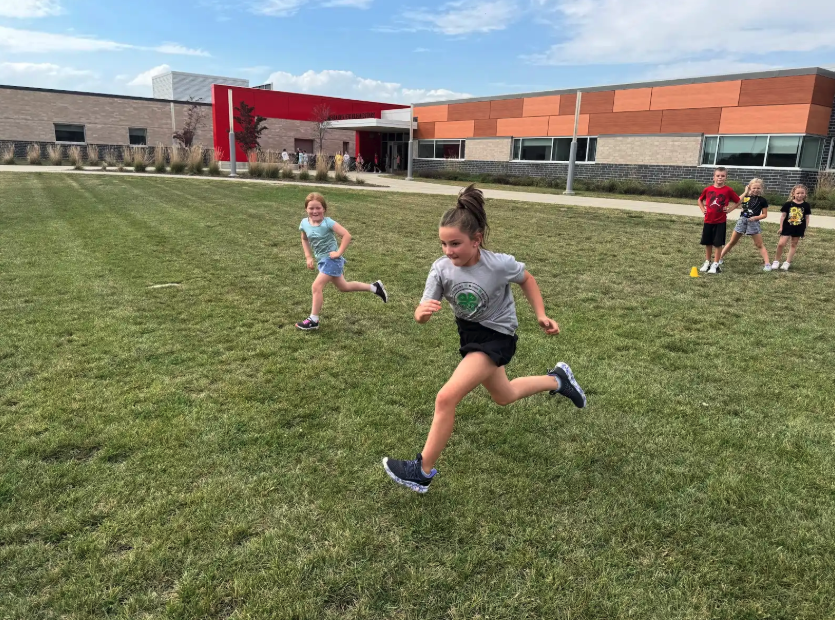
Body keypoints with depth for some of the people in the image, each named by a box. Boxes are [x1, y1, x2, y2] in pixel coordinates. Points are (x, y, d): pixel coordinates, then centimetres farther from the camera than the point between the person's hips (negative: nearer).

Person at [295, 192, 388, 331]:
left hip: (331, 260, -8)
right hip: (321, 261, 8)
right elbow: (304, 239, 16)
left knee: (317, 286, -14)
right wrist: (308, 257, 8)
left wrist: (339, 252, -22)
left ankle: (313, 320, -2)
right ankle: (375, 287, 32)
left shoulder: (327, 222, -20)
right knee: (344, 287, 18)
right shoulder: (304, 223, -3)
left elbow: (347, 235, -23)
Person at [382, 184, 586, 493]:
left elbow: (526, 279, -4)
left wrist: (541, 315, -8)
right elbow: (423, 313, -19)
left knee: (446, 398, -19)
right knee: (504, 396, 26)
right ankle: (557, 379, 51)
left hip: (497, 337, -6)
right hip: (469, 332, 6)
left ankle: (422, 471, -2)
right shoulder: (441, 268, -18)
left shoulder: (500, 264, -26)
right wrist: (422, 312, -42)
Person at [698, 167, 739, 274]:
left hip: (720, 221, -3)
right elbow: (700, 200, 17)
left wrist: (729, 209, -6)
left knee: (718, 243, 0)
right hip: (708, 220, 3)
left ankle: (716, 265, 7)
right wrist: (703, 209, 5)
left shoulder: (728, 190, -6)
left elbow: (738, 201, 5)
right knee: (707, 243, 10)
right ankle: (707, 262, 23)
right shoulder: (708, 189, 0)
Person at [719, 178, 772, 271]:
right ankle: (720, 258, 17)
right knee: (732, 242, 10)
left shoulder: (762, 200, 1)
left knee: (760, 245, -1)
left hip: (753, 223, -2)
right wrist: (745, 192, -9)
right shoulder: (746, 197, 6)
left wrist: (756, 217, -16)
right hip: (742, 220, 2)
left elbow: (764, 214, 3)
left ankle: (767, 263, -1)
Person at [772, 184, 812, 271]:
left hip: (799, 229, 2)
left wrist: (805, 230, 4)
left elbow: (807, 218, 5)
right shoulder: (788, 204, -5)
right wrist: (781, 227, -1)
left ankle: (787, 262, 17)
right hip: (787, 227, -2)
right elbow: (783, 215, 1)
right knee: (781, 244, -8)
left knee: (794, 244, 9)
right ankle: (776, 261, 9)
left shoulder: (806, 205, 0)